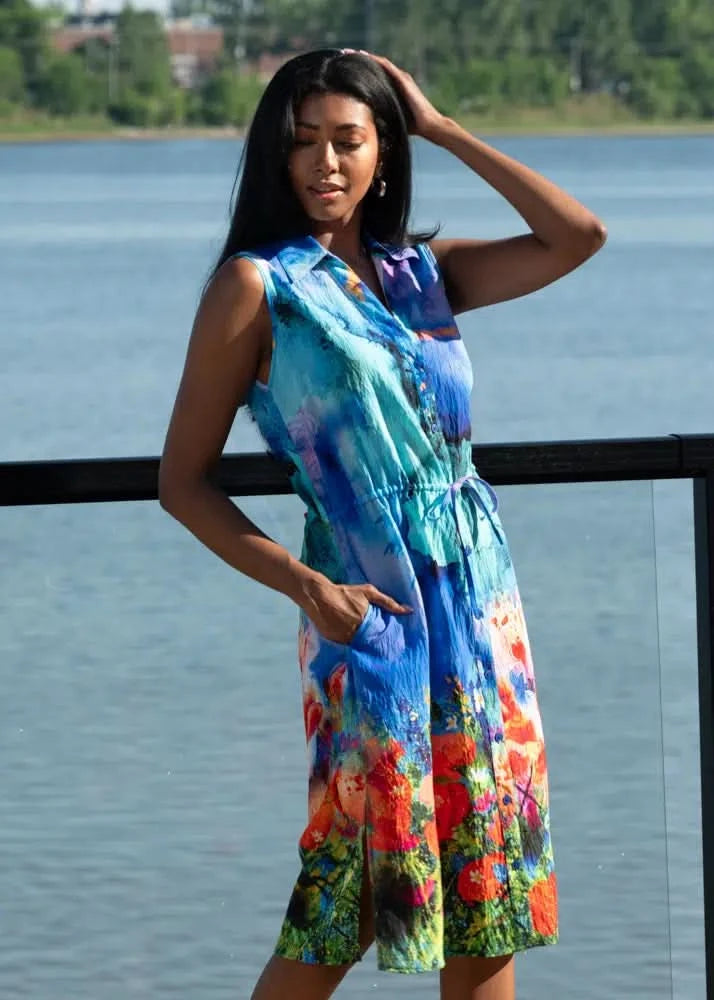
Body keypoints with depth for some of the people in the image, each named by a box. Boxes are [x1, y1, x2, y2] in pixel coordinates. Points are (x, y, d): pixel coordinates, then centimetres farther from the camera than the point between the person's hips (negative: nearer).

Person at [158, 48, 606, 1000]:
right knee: (352, 893, -3)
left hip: (479, 599, 5)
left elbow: (577, 236, -2)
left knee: (485, 885, 7)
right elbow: (184, 482, -5)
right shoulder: (256, 287, -5)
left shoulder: (421, 270, 9)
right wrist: (306, 587, -15)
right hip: (368, 610, -5)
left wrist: (440, 125, 1)